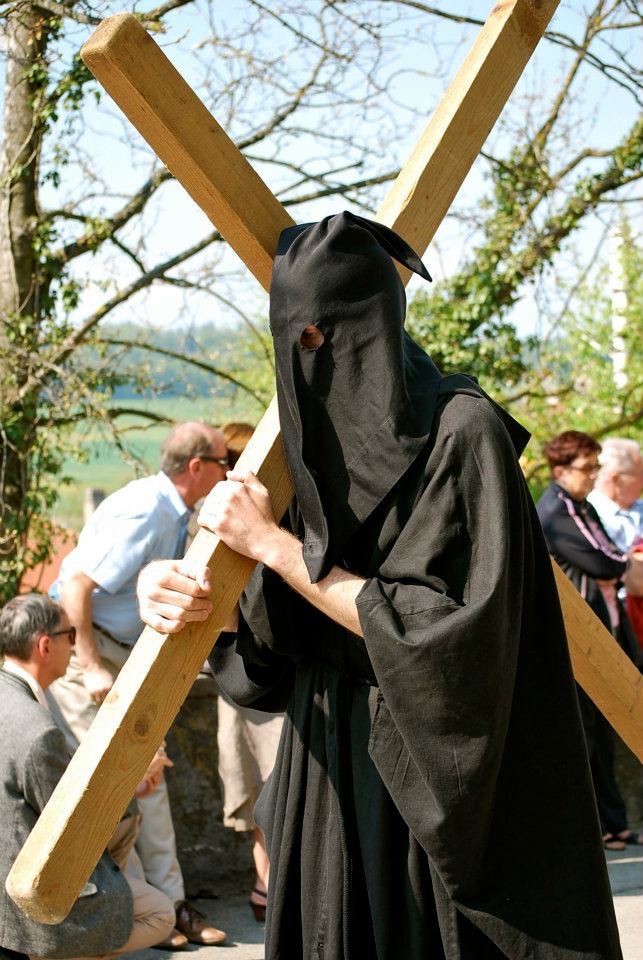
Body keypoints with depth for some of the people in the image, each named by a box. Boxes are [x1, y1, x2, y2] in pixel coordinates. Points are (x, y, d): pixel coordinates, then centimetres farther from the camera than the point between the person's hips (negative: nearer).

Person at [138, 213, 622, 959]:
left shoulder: (460, 431, -15)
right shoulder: (325, 443, 5)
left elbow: (428, 627, -21)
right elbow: (282, 638, 8)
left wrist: (272, 544, -19)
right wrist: (196, 600, -12)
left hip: (435, 779, -6)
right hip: (332, 773, 7)